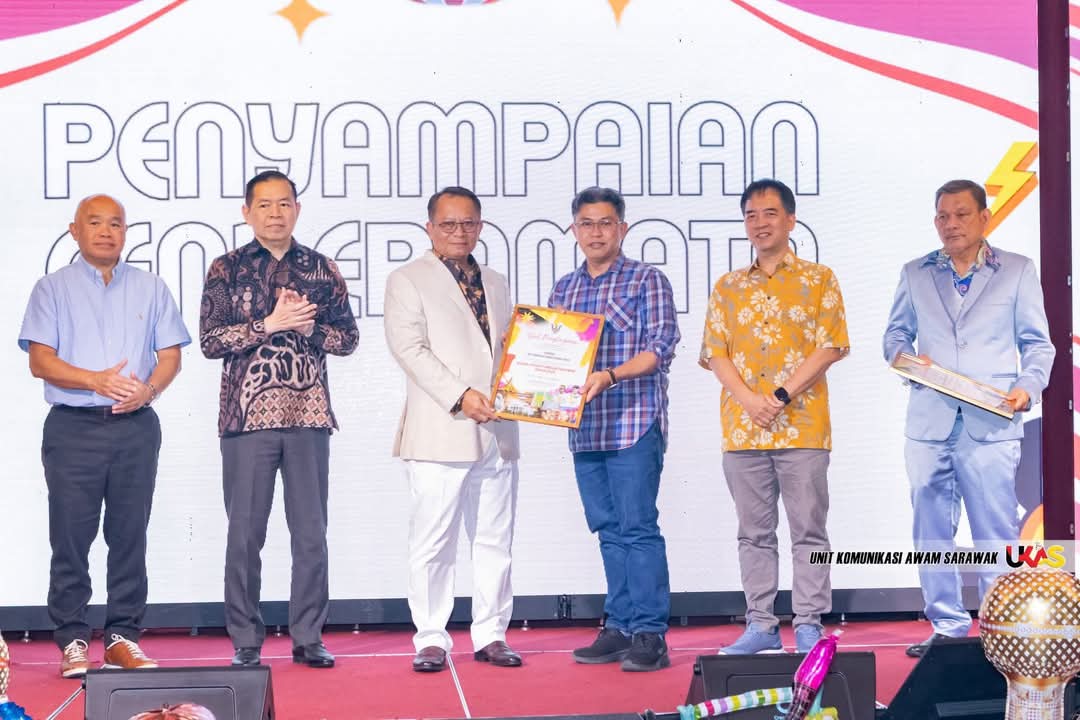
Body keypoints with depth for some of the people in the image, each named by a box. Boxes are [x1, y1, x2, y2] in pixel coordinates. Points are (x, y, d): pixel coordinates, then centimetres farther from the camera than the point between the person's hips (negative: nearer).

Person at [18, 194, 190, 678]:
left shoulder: (150, 288, 14)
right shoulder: (53, 288, 7)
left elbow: (170, 355, 9)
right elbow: (40, 361, -2)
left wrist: (147, 389, -12)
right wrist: (98, 381, -16)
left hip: (136, 427, 2)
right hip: (73, 426, -2)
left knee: (130, 535, 3)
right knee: (71, 536, -3)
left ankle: (123, 637, 10)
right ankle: (72, 641, 3)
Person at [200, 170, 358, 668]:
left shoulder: (321, 269, 11)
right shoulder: (227, 269, 5)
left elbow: (348, 337, 11)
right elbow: (210, 341, -2)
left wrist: (308, 327, -7)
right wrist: (270, 324, -11)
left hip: (309, 416, 2)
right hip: (247, 417, -2)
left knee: (311, 532, 4)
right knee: (245, 532, 1)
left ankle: (308, 638, 12)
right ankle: (246, 642, 9)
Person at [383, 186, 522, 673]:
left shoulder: (495, 283, 20)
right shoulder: (407, 281, 3)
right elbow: (410, 349, -9)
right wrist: (460, 395, -18)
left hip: (496, 431, 5)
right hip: (441, 432, -5)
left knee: (495, 540, 7)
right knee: (433, 542, -3)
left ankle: (490, 635, 15)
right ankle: (431, 639, 4)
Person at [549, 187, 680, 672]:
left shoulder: (647, 281, 0)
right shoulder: (564, 289, 16)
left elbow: (661, 347, -9)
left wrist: (610, 376, -22)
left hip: (635, 423, -5)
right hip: (584, 427, 6)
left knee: (637, 527, -8)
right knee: (609, 530, 9)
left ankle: (649, 635, -5)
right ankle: (620, 628, 14)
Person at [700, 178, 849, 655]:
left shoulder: (818, 280, 5)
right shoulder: (728, 287, 14)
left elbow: (829, 347, -3)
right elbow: (715, 353, 8)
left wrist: (781, 397, -13)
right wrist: (749, 400, -9)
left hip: (803, 427, -3)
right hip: (742, 429, 3)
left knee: (808, 529, -1)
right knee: (754, 532, 6)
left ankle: (809, 626, 4)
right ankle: (760, 626, 12)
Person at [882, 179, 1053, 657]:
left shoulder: (1018, 271, 8)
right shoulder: (916, 274, 15)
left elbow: (1038, 343, 7)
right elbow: (895, 334, 17)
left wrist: (1028, 387, -10)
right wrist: (903, 356, -5)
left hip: (991, 424, -3)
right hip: (929, 421, 3)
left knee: (996, 532, -3)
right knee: (931, 531, 5)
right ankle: (947, 627, 14)